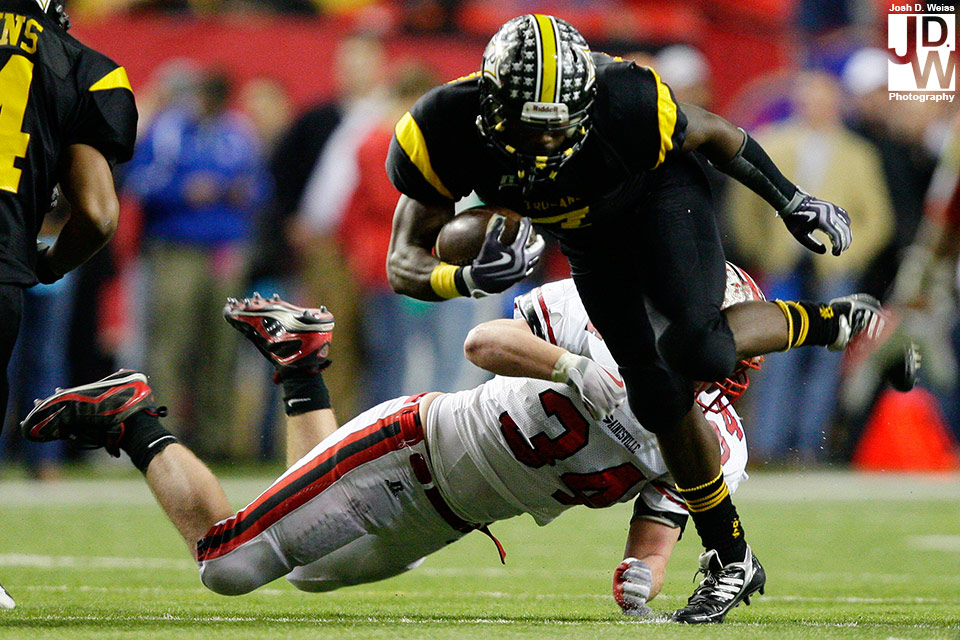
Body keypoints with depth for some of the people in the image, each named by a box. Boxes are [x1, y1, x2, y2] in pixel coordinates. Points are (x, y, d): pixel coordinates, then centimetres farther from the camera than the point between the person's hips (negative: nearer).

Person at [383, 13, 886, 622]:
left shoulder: (624, 105, -38)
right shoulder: (444, 132, -32)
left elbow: (714, 133, -15)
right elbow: (406, 264, -24)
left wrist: (792, 202, -4)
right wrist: (470, 279, -46)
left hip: (660, 197, -3)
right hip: (592, 245, 3)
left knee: (695, 349, -27)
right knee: (659, 396, -1)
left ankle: (827, 322, 1)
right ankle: (731, 561, 14)